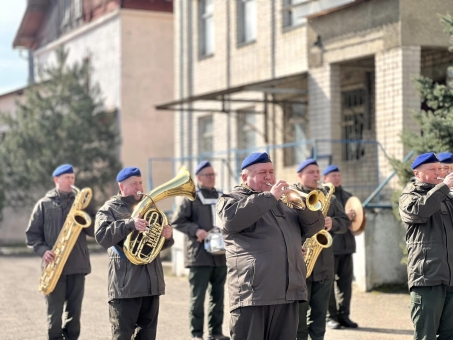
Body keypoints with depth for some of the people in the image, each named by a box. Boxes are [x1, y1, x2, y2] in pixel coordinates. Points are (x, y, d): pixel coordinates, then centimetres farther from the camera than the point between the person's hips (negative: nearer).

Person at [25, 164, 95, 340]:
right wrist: (43, 250, -13)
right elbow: (32, 233, 4)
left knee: (74, 310, 6)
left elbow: (94, 231, 6)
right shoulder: (44, 204, 5)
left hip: (78, 264, 2)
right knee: (55, 311, -2)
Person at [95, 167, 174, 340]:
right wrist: (130, 224, -27)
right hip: (125, 281, -6)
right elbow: (102, 237, -17)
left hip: (151, 279, 6)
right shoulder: (110, 209, 0)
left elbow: (161, 242, 21)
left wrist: (167, 236, -4)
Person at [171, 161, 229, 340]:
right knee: (198, 296, -4)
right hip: (200, 255, -5)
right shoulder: (191, 198, -1)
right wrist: (196, 230, -15)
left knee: (218, 295, 10)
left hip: (220, 255, 5)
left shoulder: (220, 198, 15)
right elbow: (177, 221, -3)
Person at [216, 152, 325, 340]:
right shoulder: (231, 199, 7)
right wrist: (270, 197, -14)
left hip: (288, 293, 6)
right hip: (253, 293, -6)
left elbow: (314, 226, 18)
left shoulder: (283, 201, 26)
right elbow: (231, 219, -17)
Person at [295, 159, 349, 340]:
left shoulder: (329, 198, 15)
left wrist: (333, 223, -9)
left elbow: (345, 221, 13)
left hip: (324, 264, 5)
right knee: (299, 311, 0)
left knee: (320, 311, 10)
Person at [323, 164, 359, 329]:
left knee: (346, 281, 5)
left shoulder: (348, 196, 20)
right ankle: (331, 316, 4)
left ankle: (344, 315, 12)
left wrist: (356, 218, 5)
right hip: (329, 245, -6)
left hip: (347, 244, 6)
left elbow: (356, 213, 29)